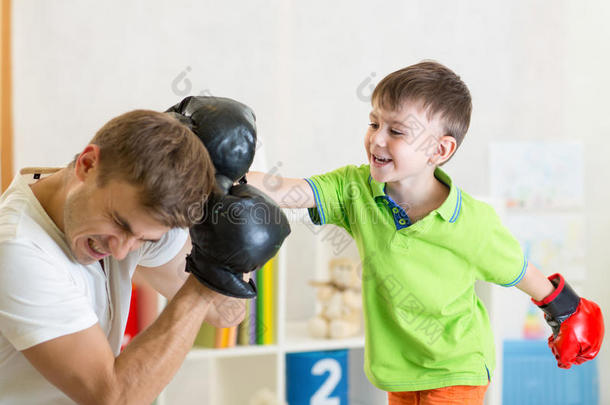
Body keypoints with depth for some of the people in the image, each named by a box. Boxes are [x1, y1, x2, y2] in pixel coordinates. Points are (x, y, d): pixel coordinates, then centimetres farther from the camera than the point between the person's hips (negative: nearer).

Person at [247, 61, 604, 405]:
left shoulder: (473, 224, -23)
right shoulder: (356, 189, -15)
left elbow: (519, 272, -7)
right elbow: (288, 191, -27)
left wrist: (565, 314, 9)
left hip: (456, 372, -4)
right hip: (398, 370, 4)